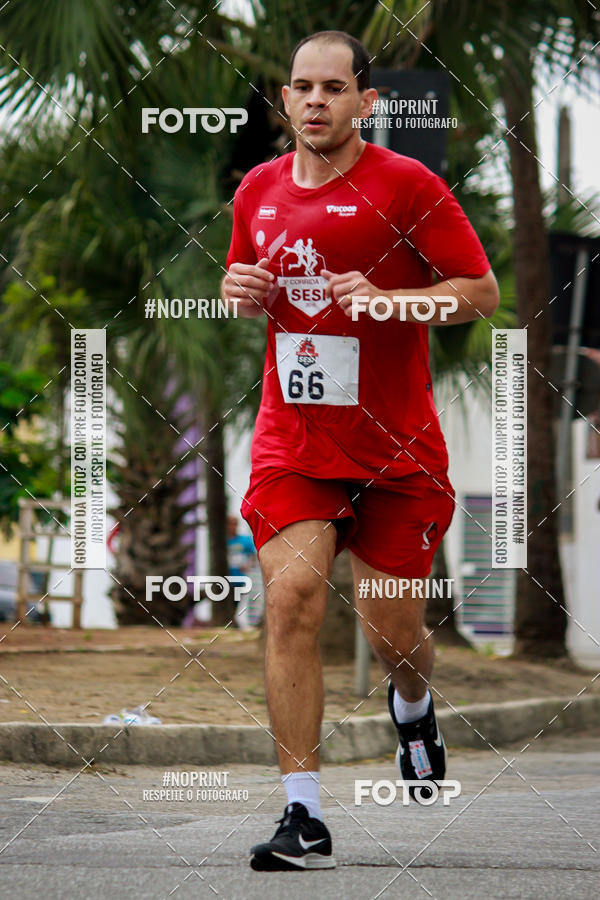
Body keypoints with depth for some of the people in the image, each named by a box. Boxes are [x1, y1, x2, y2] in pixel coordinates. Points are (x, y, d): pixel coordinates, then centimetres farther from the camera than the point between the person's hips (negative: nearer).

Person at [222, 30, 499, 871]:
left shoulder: (407, 185, -8)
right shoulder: (259, 190, 7)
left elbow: (482, 292, -7)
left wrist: (385, 299, -22)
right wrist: (240, 292, 0)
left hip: (396, 449, -2)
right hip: (292, 443, 3)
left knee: (393, 630, 5)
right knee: (291, 597, -16)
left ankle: (413, 707, 45)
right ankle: (304, 817, -14)